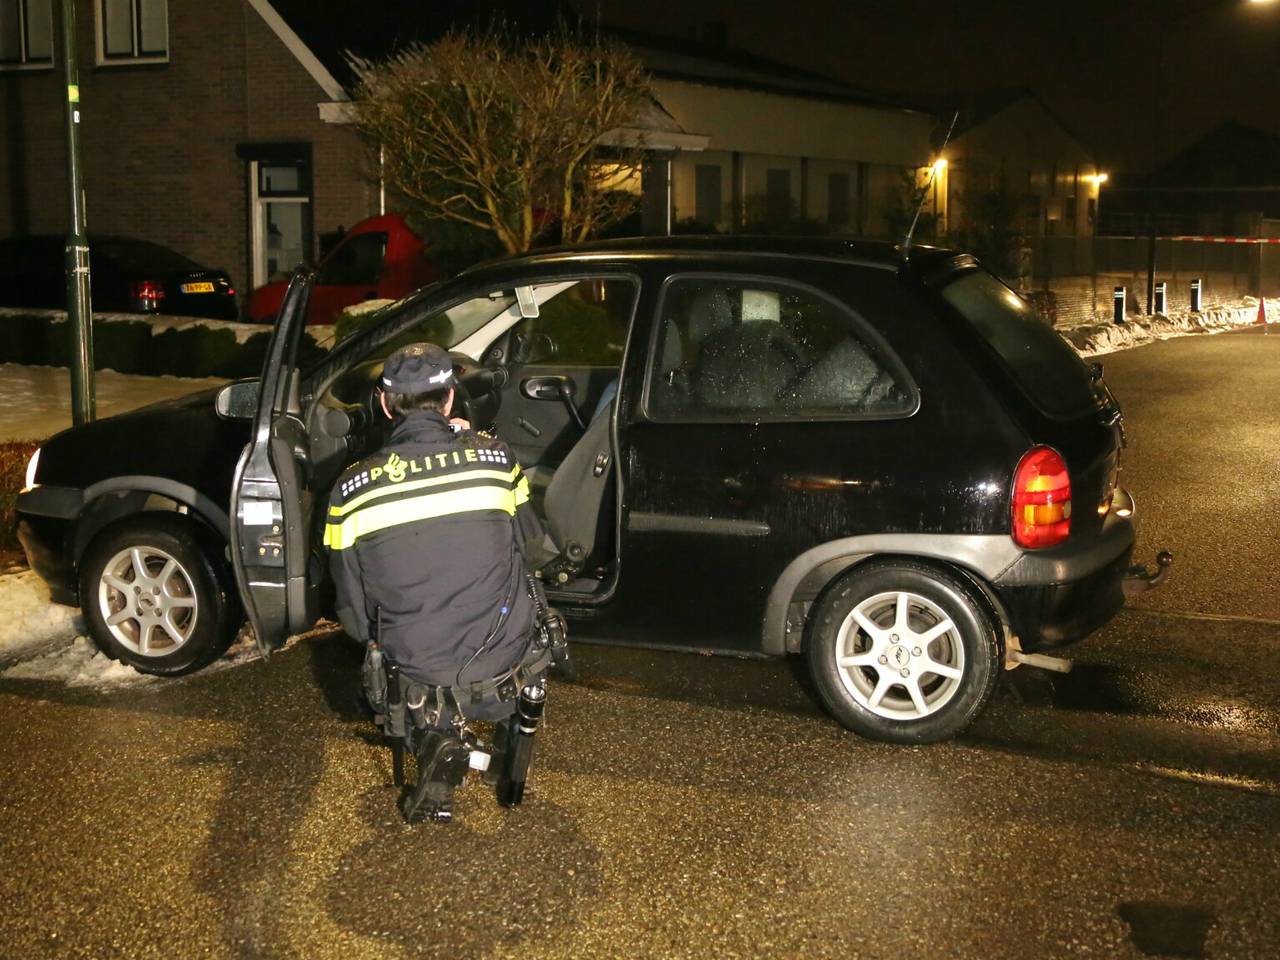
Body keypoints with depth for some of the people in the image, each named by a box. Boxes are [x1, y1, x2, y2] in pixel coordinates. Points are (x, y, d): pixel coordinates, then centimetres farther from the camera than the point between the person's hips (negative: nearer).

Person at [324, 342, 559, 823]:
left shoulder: (351, 491, -7)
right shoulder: (493, 459, -8)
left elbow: (355, 615, 2)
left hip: (417, 689, 0)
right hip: (505, 678, 0)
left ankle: (441, 740, 12)